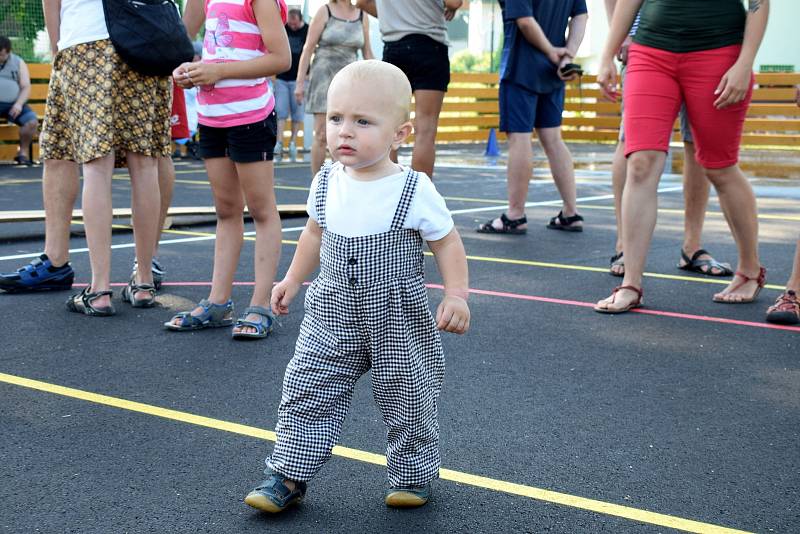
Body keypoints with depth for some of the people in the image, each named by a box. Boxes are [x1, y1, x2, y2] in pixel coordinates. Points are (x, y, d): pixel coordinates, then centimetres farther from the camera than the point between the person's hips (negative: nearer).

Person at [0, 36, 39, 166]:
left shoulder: (19, 63, 11)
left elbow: (26, 87, 4)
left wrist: (19, 104, -15)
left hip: (14, 104, 1)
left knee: (32, 122, -26)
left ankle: (23, 153, -11)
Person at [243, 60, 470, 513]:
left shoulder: (415, 191, -15)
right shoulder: (327, 184, -1)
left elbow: (447, 241, -7)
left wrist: (457, 296, -16)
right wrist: (293, 280, 19)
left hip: (398, 319, -3)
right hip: (333, 314, 4)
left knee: (407, 399, 9)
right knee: (308, 391, 2)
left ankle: (414, 474, 30)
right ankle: (289, 476, 12)